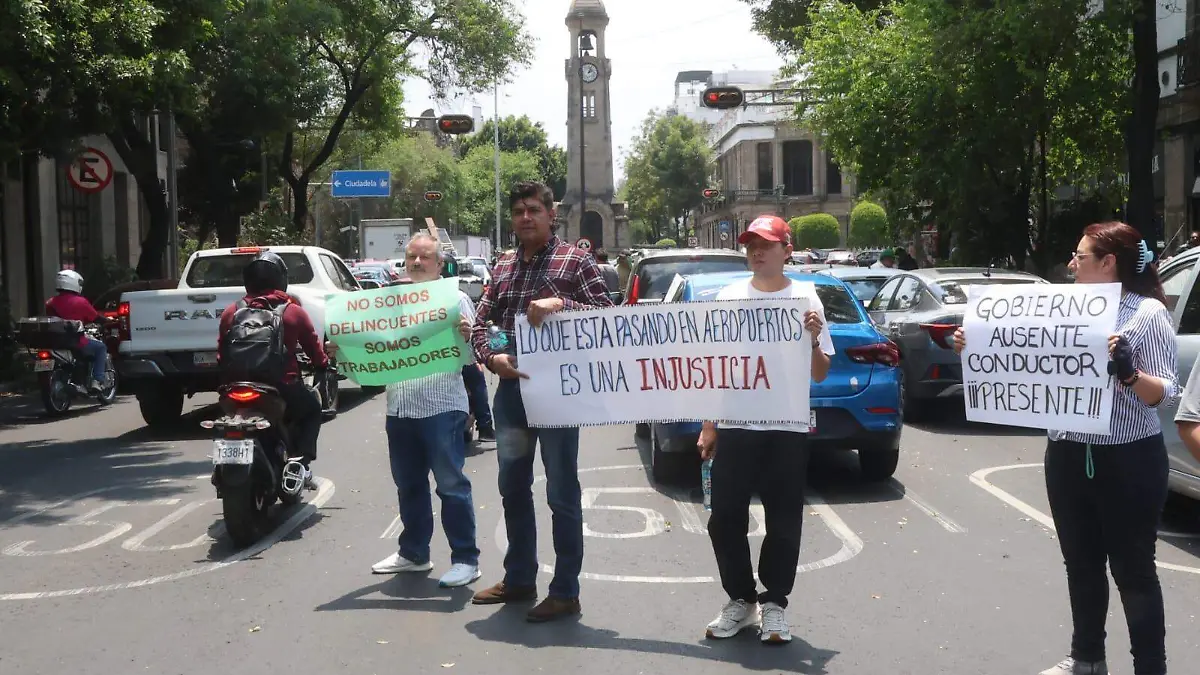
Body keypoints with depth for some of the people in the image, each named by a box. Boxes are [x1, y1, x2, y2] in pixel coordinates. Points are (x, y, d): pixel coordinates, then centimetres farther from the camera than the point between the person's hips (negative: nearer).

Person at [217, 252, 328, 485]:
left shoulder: (230, 313, 4)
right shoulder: (293, 312, -3)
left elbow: (221, 354, 8)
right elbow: (314, 347, 5)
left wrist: (226, 378, 24)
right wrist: (323, 367, 24)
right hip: (284, 387, -2)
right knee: (312, 409, 25)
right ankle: (302, 463, 9)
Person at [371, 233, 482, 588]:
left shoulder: (455, 299, 1)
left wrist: (466, 334, -27)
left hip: (442, 408, -5)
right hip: (400, 408, 6)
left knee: (452, 485, -3)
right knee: (409, 485, 15)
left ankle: (466, 559, 3)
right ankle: (413, 552, 28)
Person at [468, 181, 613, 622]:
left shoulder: (575, 261, -3)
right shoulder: (503, 267, 13)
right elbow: (481, 322, 13)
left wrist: (560, 304, -22)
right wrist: (492, 358, -7)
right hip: (510, 389, 6)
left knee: (562, 493, 0)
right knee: (513, 488, 15)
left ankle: (565, 592, 8)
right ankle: (519, 579, 29)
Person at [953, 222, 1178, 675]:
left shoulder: (1148, 313, -9)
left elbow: (1164, 393, -13)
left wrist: (1128, 373, -31)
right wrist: (976, 349, -2)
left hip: (1129, 462, -6)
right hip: (1067, 458, 6)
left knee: (1133, 571, 3)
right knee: (1081, 564, 17)